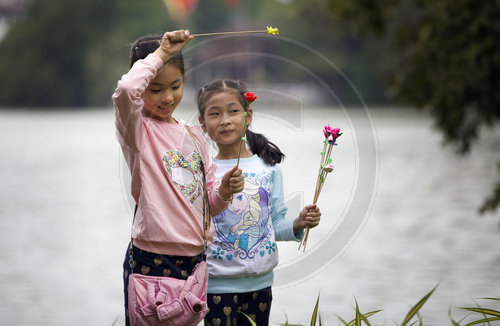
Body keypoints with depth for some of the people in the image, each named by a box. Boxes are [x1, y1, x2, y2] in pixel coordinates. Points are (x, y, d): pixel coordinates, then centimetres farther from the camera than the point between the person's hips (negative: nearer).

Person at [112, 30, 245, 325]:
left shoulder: (194, 135, 14)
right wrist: (160, 54, -16)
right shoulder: (137, 129, -5)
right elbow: (126, 90, -29)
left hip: (195, 257, 6)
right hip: (151, 259, -6)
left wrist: (223, 192, -4)